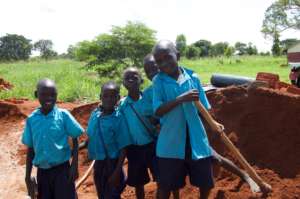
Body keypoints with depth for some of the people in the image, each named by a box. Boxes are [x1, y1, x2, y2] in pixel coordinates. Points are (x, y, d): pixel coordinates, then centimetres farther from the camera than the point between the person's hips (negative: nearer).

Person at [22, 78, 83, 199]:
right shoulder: (31, 119, -2)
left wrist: (75, 166, -9)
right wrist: (27, 176, 6)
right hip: (42, 171, 3)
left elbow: (75, 140, -3)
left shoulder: (63, 115, -10)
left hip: (61, 169, -3)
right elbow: (30, 148, 5)